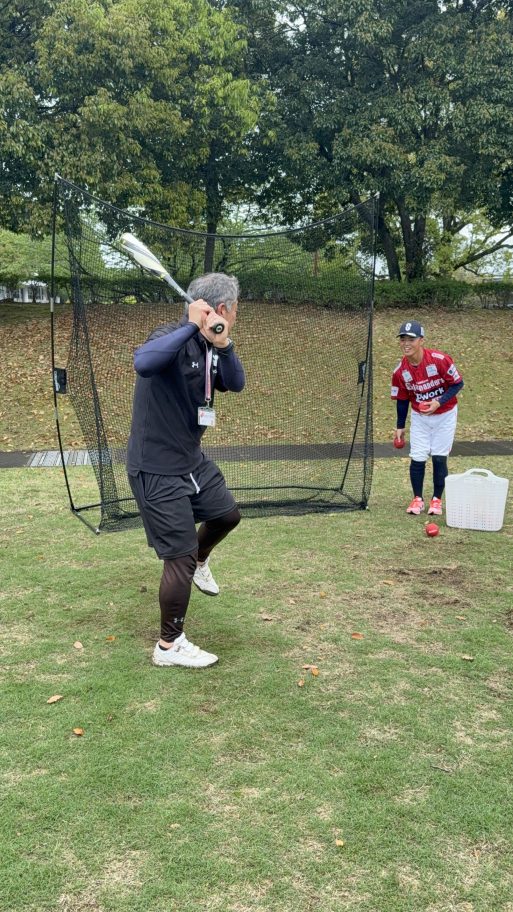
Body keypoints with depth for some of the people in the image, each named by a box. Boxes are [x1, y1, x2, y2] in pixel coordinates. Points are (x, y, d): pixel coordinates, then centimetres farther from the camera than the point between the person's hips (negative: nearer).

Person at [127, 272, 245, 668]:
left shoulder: (210, 345, 3)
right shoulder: (173, 337, -24)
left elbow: (236, 384, -1)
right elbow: (143, 363, -44)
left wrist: (224, 346, -18)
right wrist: (193, 326, -38)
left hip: (193, 460, 9)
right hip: (157, 470, -9)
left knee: (227, 514, 24)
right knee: (181, 556, -3)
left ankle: (199, 562, 53)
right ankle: (169, 645, 13)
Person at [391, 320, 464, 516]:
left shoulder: (440, 359, -23)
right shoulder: (400, 371, -12)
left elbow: (458, 383, -13)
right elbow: (402, 400, 1)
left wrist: (439, 402, -25)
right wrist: (400, 427, 6)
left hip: (445, 415, -2)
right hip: (419, 417, 3)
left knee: (439, 458, -1)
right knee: (417, 458, 0)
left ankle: (437, 499, 16)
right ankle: (417, 499, 18)